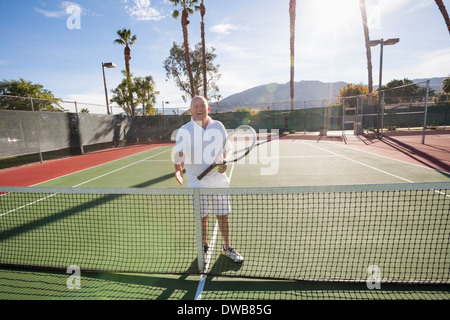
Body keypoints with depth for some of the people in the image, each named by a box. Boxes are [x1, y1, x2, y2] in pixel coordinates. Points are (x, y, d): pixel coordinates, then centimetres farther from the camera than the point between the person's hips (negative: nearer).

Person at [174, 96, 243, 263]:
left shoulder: (218, 126, 4)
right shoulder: (184, 130, -4)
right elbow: (179, 151, -14)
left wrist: (225, 163, -6)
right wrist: (178, 168, -33)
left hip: (218, 179, 2)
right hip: (196, 181, -2)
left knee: (222, 215, 9)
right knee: (201, 217, 8)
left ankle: (226, 247, 30)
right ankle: (204, 247, 34)